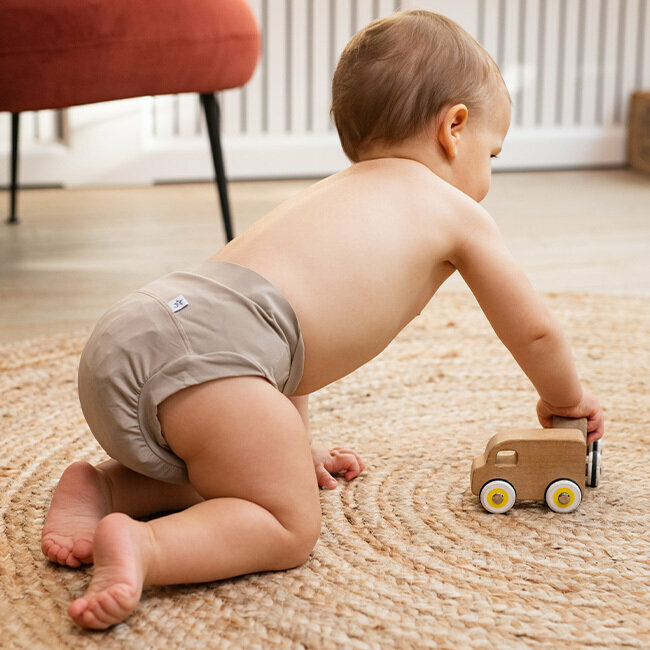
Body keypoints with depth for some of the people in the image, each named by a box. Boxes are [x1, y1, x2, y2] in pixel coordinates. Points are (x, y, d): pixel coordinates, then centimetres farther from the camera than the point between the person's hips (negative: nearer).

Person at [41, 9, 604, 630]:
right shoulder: (457, 212, 15)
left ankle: (101, 487, 10)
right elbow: (532, 330, 23)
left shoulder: (330, 195, 36)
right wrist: (566, 399, 43)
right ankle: (140, 546, -21)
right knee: (289, 525, 1)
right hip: (204, 349, -8)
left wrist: (296, 444, 48)